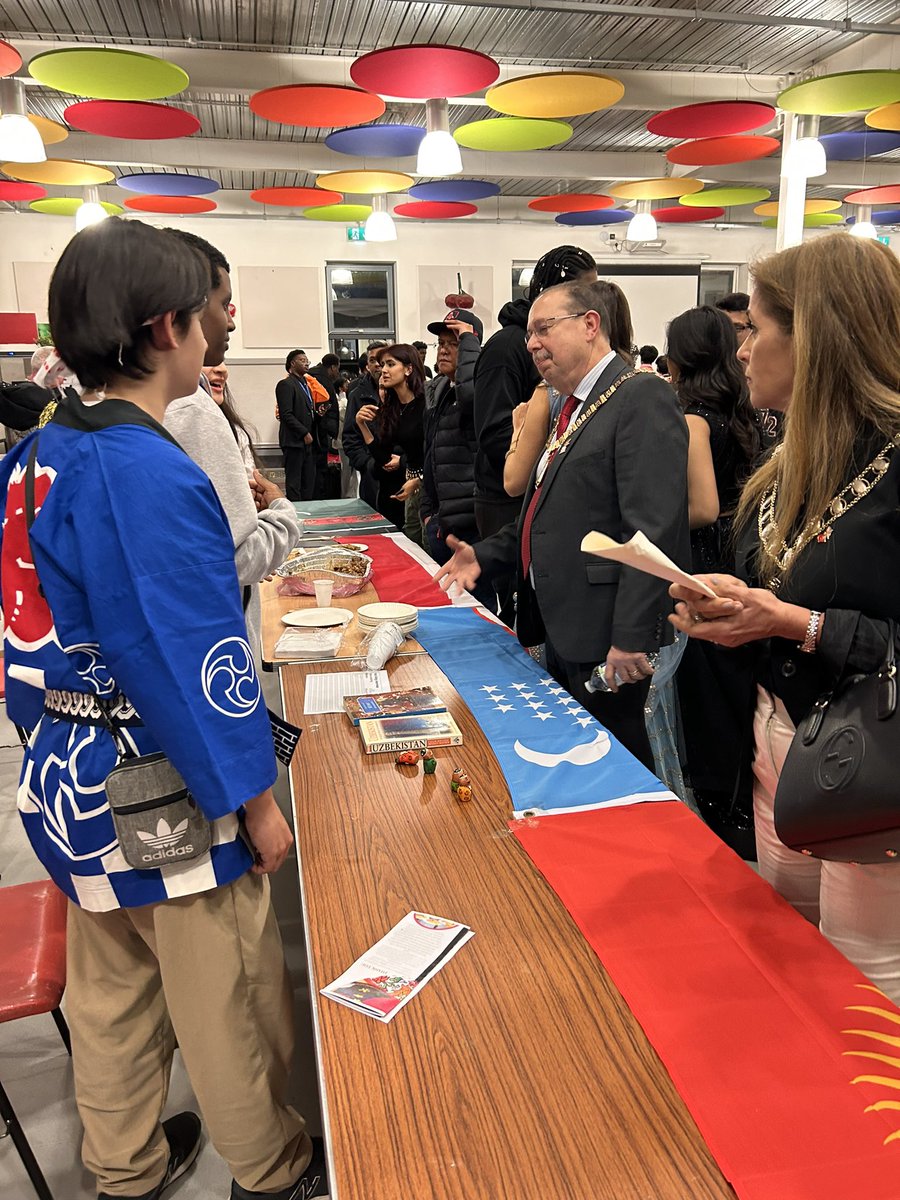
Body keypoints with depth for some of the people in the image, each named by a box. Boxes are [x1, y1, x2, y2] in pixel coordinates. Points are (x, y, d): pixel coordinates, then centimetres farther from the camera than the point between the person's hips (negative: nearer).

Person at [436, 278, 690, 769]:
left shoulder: (643, 397, -14)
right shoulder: (572, 408, 17)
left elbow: (654, 529, -22)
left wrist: (631, 636, -25)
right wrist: (485, 555, 11)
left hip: (603, 634, -9)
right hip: (561, 629, 9)